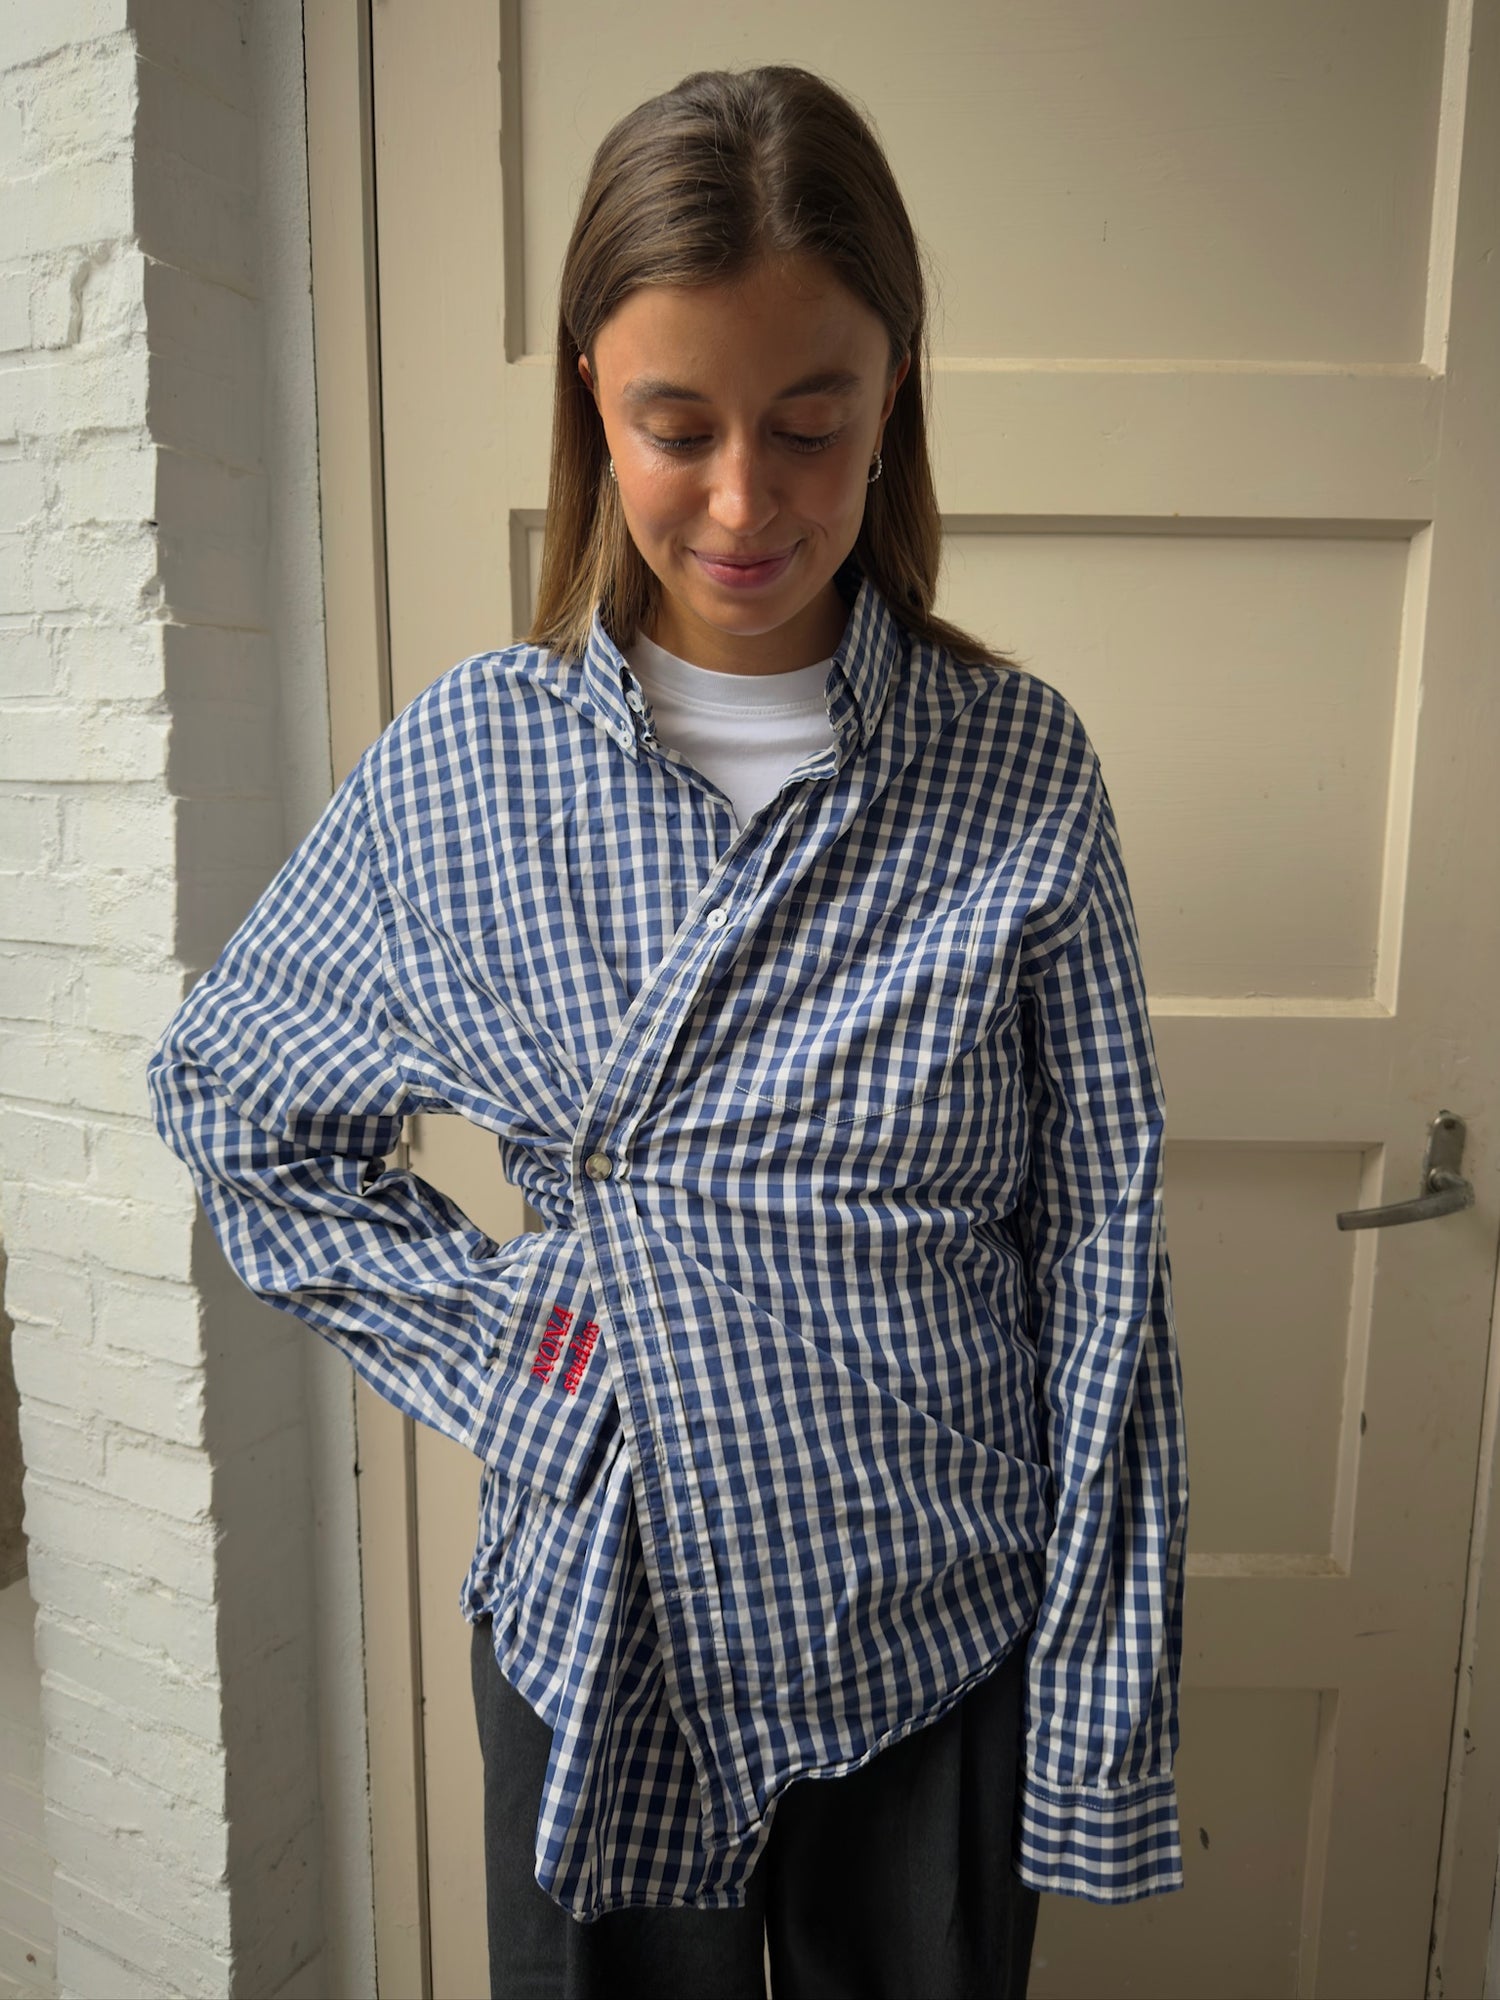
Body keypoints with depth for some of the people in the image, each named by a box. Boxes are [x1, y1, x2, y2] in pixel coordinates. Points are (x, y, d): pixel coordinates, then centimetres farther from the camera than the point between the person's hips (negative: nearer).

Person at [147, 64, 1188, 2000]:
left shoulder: (1019, 767, -10)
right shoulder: (459, 763, -9)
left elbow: (1100, 1261, -8)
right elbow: (230, 1096, 5)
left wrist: (1106, 1751, -4)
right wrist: (478, 1339, -6)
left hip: (945, 1634, 0)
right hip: (598, 1620, 1)